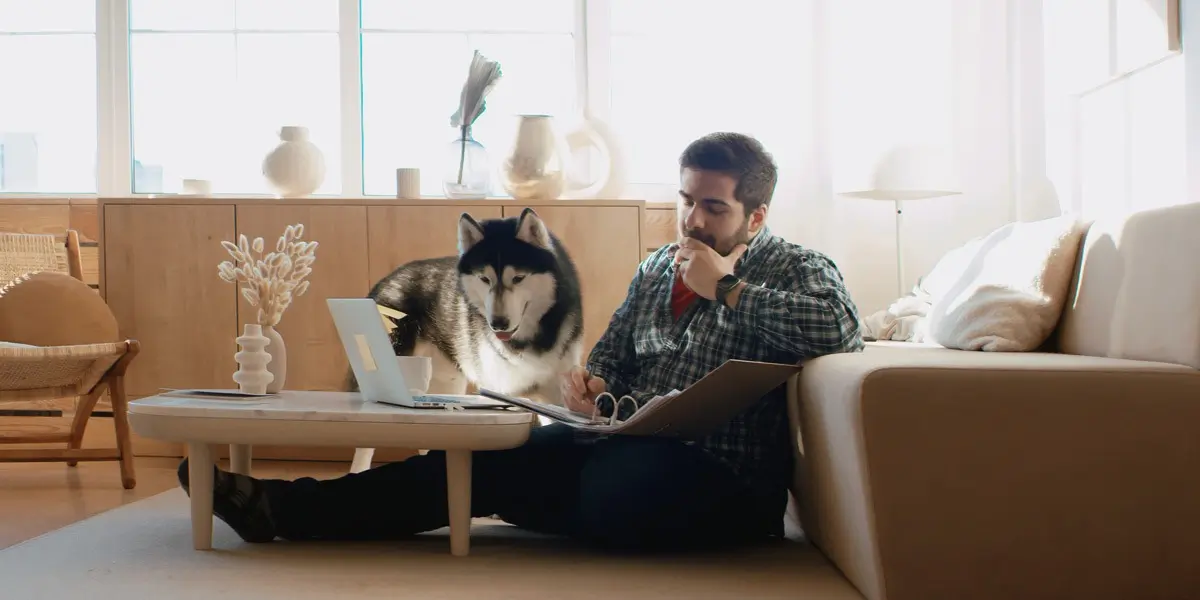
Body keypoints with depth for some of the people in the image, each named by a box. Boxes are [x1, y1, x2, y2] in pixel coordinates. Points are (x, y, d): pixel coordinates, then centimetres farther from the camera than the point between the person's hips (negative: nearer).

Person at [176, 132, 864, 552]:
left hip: (722, 480, -6)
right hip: (630, 448, 7)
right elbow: (613, 355, 24)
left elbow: (841, 330, -22)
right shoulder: (660, 266, 18)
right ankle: (279, 507, -11)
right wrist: (590, 380, -1)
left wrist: (726, 288, -14)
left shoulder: (798, 268, -1)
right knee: (485, 460, -13)